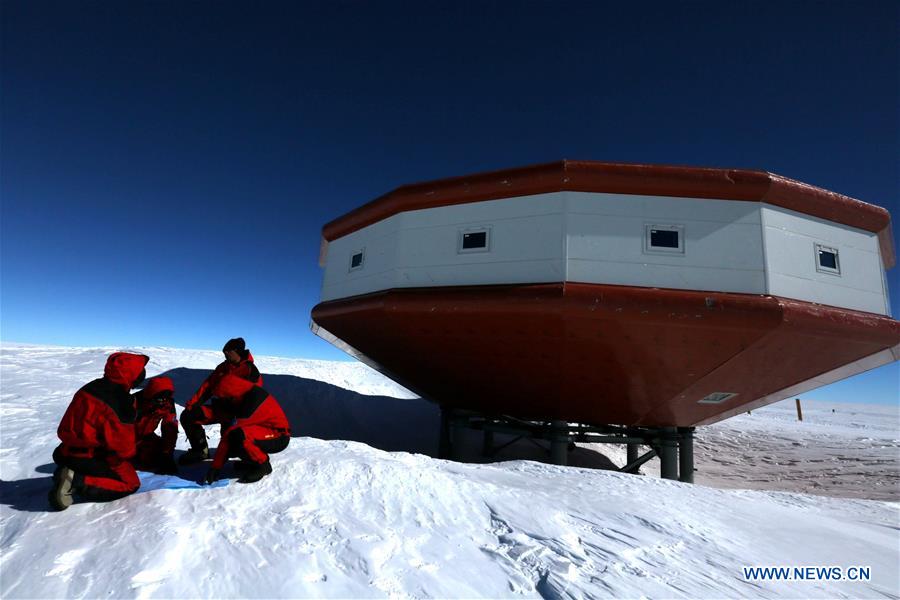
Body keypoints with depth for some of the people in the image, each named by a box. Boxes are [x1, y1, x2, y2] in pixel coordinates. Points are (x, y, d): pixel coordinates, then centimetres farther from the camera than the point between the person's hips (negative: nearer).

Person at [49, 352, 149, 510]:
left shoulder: (89, 389, 3)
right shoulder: (121, 403, -24)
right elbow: (122, 444, -15)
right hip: (90, 459, -8)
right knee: (131, 483, 1)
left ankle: (72, 475, 5)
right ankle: (78, 482, -14)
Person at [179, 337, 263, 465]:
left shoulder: (251, 371, -11)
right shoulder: (223, 367, 10)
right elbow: (207, 386, 10)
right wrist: (192, 403, -1)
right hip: (220, 407, 7)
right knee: (187, 416, -2)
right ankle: (200, 450, 13)